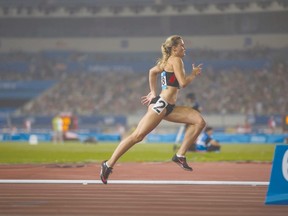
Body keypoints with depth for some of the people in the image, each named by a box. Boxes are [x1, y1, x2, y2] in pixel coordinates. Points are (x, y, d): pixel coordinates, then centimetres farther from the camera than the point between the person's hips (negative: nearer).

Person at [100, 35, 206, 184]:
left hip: (169, 107, 10)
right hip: (160, 104, -10)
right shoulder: (176, 60, -7)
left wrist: (153, 92, 32)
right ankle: (108, 165, -5)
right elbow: (183, 83, -16)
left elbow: (152, 71, 32)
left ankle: (180, 155, -2)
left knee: (199, 122, -2)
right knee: (137, 136, -11)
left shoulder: (167, 61, 20)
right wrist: (194, 73, 0)